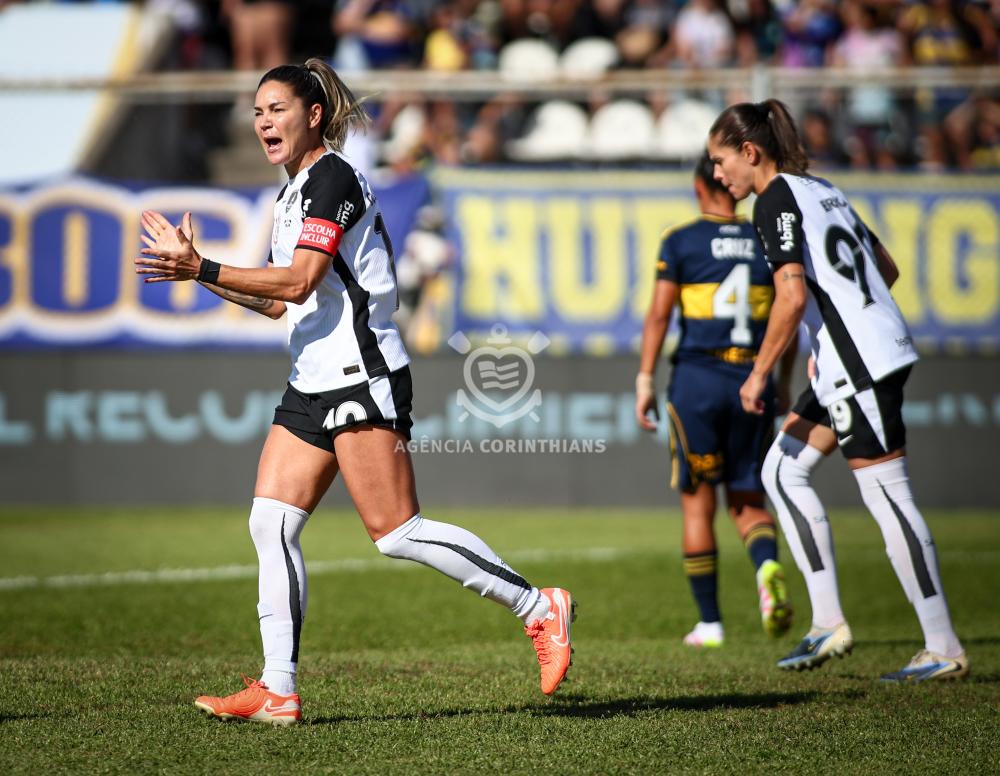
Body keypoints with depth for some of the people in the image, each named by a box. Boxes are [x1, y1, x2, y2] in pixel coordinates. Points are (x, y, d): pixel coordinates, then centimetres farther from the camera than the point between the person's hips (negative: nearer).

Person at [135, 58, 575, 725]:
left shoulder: (332, 179, -10)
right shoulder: (295, 193, 20)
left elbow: (298, 281, -20)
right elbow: (278, 302, 24)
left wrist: (202, 269, -19)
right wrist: (193, 266, 19)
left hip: (361, 376, -10)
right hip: (314, 386, 10)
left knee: (395, 532, -12)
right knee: (271, 522, 0)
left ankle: (538, 607, -3)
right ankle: (277, 691, -1)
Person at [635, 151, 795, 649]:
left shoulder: (681, 242, -1)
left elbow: (659, 314, -5)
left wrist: (644, 380, -1)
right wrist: (784, 380, 19)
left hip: (697, 379, -2)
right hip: (753, 381, 2)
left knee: (697, 504, 8)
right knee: (747, 502, 12)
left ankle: (709, 622, 10)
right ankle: (768, 567, -20)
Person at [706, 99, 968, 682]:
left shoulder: (775, 199, -11)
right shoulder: (822, 190, 17)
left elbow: (792, 294, -21)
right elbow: (886, 268, 22)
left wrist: (760, 373, -12)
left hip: (856, 366, -10)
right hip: (878, 352, 10)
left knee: (888, 496, -5)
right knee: (783, 470, 13)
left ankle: (945, 650, 0)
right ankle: (829, 623, 11)